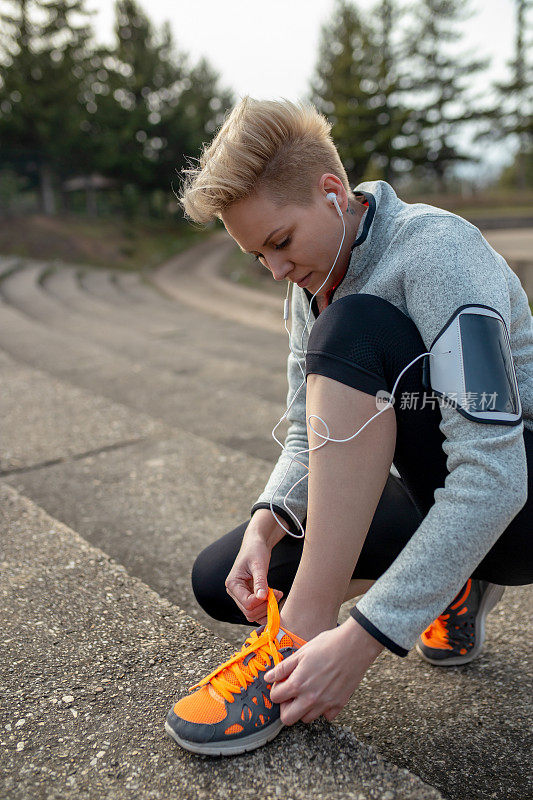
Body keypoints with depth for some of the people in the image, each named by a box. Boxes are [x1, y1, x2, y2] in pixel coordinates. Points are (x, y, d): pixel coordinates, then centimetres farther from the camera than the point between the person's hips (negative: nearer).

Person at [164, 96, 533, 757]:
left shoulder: (436, 248, -22)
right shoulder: (314, 284, 2)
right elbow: (310, 436, 2)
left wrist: (361, 640, -34)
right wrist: (266, 522, -19)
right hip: (432, 495, 8)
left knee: (353, 329, -30)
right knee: (221, 579, -5)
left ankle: (304, 628, -26)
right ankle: (449, 585, 4)